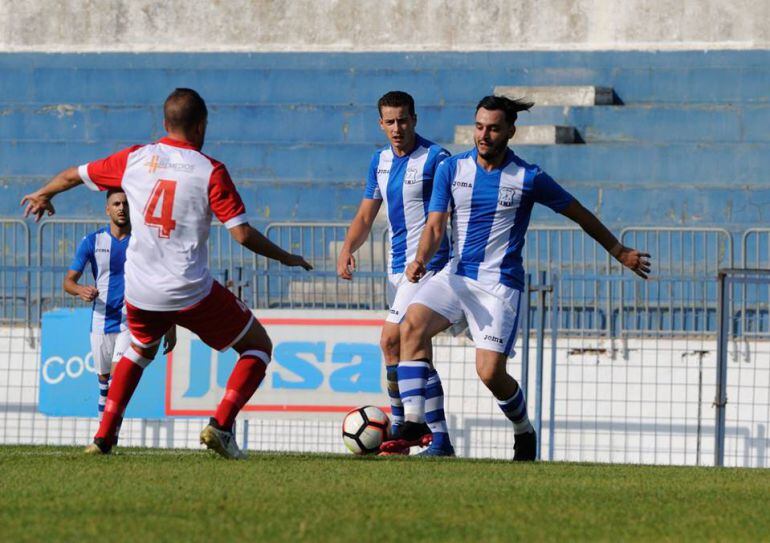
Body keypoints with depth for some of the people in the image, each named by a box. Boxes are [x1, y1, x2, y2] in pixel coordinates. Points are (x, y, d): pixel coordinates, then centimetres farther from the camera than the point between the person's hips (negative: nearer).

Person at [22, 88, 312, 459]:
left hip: (139, 292, 5)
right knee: (258, 347, 12)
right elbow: (243, 234, -13)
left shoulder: (135, 159, 3)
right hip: (191, 293, -5)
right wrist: (285, 258, 4)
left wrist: (43, 195, 38)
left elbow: (74, 175, 17)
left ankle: (103, 437, 25)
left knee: (140, 350, 35)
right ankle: (221, 424, -7)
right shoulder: (210, 171, -9)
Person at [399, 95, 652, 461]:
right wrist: (421, 260, -23)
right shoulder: (451, 169, 3)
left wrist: (620, 251, 16)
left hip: (500, 283, -3)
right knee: (413, 324, -26)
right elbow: (435, 226, -1)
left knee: (490, 372, -14)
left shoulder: (529, 178, -4)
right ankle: (413, 420, -28)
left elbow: (580, 214, 9)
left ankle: (524, 431, 16)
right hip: (455, 276, 3)